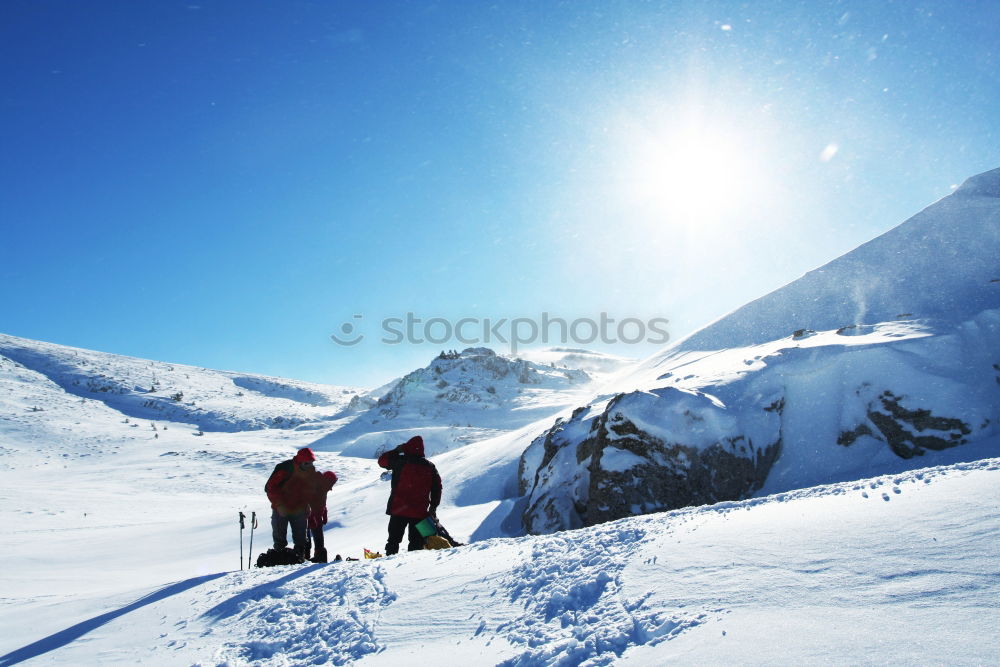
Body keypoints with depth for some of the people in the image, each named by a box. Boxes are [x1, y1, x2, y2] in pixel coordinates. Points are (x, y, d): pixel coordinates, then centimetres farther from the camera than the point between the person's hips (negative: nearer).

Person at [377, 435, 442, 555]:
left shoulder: (401, 461, -7)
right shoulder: (430, 467, 5)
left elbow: (382, 460, 7)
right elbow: (437, 488, 8)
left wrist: (396, 451, 18)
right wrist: (433, 507, 14)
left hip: (398, 510, -2)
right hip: (420, 512, 2)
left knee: (394, 539, 8)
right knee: (416, 542, 9)